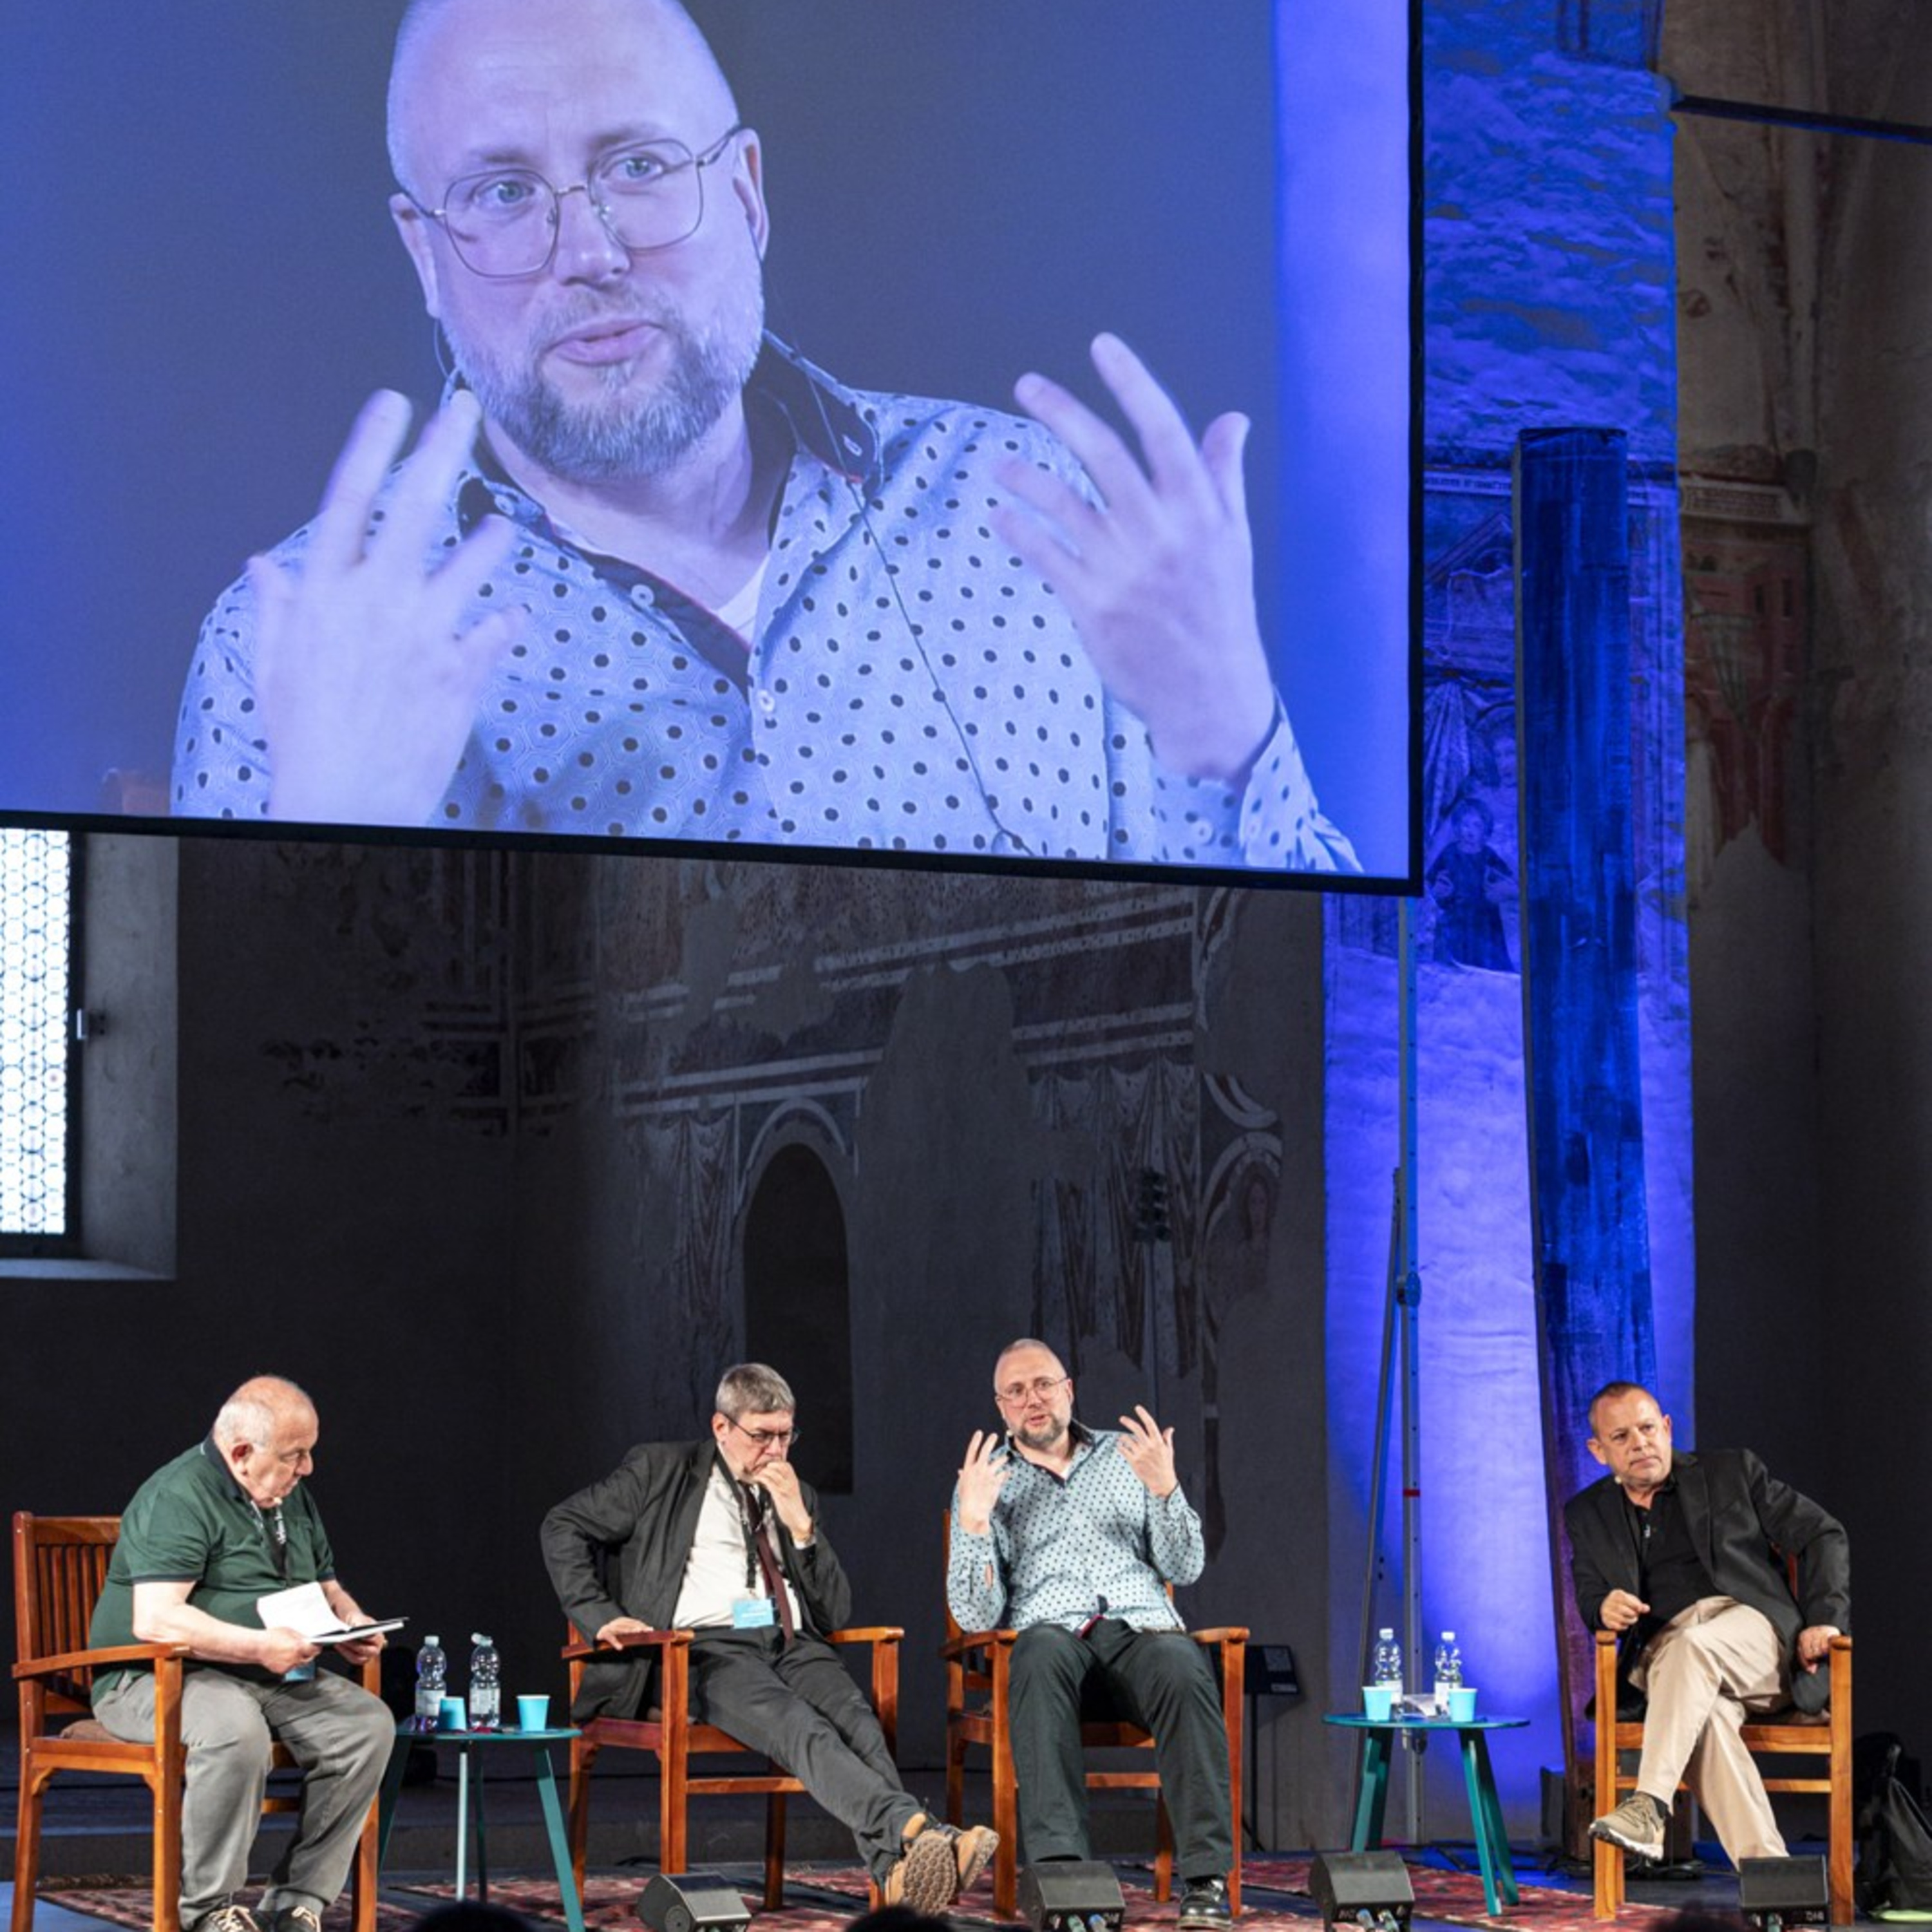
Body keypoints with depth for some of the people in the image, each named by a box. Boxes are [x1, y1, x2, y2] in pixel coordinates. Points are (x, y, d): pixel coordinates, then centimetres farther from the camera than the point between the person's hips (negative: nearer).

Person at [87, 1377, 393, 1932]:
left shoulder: (293, 1498, 13)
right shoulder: (178, 1499, -16)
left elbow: (325, 1584, 27)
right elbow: (154, 1620, -27)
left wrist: (349, 1620, 2)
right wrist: (260, 1646, -32)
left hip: (270, 1677, 8)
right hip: (157, 1679, -8)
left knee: (368, 1722, -13)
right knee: (236, 1729, -39)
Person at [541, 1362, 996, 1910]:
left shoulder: (797, 1498, 25)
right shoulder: (661, 1470, 14)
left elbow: (836, 1614, 20)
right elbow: (563, 1527, 12)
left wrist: (801, 1526, 6)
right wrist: (599, 1616, -2)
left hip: (791, 1646, 4)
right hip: (707, 1649, -4)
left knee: (857, 1719, -33)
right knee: (798, 1727, -37)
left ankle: (897, 1868, -56)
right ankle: (914, 1829, -59)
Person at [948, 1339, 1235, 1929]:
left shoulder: (1123, 1455, 19)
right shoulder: (987, 1481, 14)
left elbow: (1184, 1568, 12)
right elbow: (977, 1617, 5)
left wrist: (1165, 1489, -5)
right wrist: (973, 1521, -8)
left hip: (1139, 1627, 1)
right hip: (1053, 1630, -1)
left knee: (1184, 1667, -35)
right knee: (1041, 1655, -39)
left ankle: (1205, 1878, -37)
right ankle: (1061, 1873, -47)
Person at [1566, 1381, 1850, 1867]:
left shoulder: (1732, 1471, 13)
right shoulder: (1587, 1514, 20)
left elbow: (1823, 1536, 13)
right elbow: (1589, 1596, 18)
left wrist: (1825, 1619, -2)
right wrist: (1603, 1608, -8)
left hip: (1749, 1623, -1)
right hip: (1664, 1655, 1)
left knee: (1693, 1647, -39)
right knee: (1706, 1717, -36)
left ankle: (1649, 1809, -51)